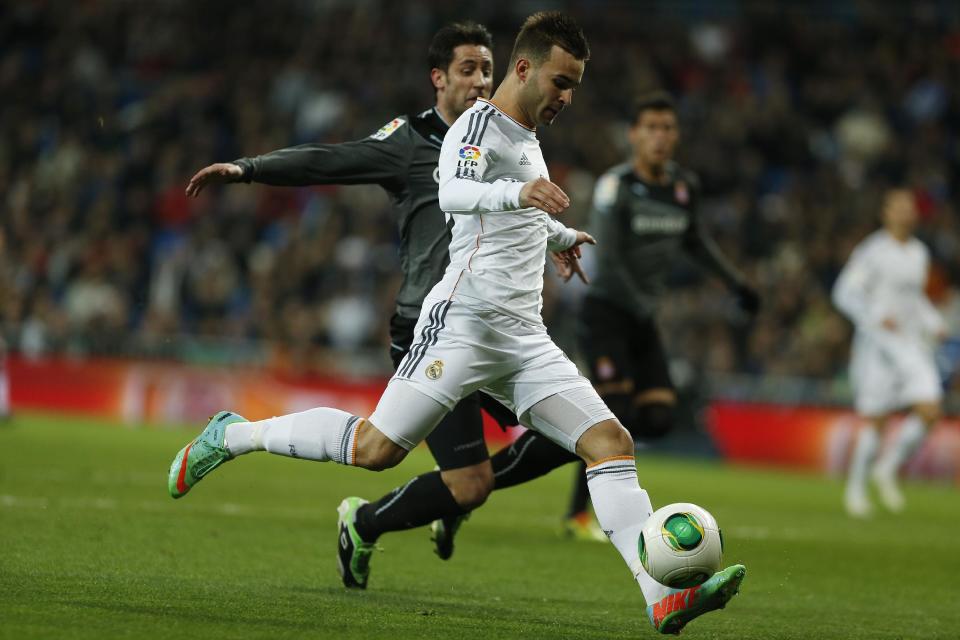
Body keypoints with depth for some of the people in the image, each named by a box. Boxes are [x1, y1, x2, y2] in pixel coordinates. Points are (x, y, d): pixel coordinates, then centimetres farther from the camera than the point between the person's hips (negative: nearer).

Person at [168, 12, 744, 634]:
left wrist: (562, 234, 57)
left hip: (525, 338, 8)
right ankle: (234, 435, 5)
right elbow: (455, 193, -32)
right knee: (377, 448, -15)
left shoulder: (527, 139, 21)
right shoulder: (478, 126, -8)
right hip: (464, 322, -8)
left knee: (611, 441, -7)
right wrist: (518, 193, -49)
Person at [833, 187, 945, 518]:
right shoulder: (872, 251, -7)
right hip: (878, 342, -6)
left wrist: (934, 324, 12)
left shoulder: (919, 253, 14)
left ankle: (887, 469, 9)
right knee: (875, 420, -3)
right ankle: (855, 488, 15)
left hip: (913, 345, 6)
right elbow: (845, 293, -10)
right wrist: (876, 319, -22)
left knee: (929, 411, -11)